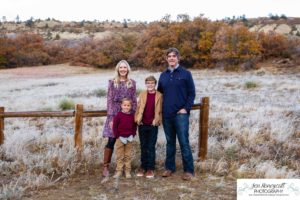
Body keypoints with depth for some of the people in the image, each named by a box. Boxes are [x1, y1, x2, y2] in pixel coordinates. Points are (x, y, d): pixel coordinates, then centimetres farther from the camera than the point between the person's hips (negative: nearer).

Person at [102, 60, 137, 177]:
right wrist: (111, 117, -8)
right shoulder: (112, 83, 3)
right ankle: (105, 167, 7)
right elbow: (109, 100, -1)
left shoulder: (132, 83, 8)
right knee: (111, 141, -5)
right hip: (115, 115, -2)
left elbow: (134, 101, 8)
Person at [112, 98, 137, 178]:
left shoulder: (132, 116, 1)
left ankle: (128, 171, 17)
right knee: (120, 156, 6)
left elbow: (134, 127, 9)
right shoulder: (118, 115, -8)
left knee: (128, 156, 9)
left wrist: (132, 135, -4)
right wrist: (118, 136, -11)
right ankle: (119, 171, 14)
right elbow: (114, 127, -6)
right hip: (120, 138, -2)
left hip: (129, 139, 3)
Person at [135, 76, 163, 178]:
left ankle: (151, 169, 12)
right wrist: (137, 119, -2)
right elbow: (138, 108, 7)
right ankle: (143, 167, 21)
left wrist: (157, 121, -7)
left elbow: (160, 110, 1)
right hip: (142, 124, 3)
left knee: (151, 147, 2)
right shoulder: (142, 94, 5)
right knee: (143, 147, 11)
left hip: (153, 125, -3)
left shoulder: (159, 95, -1)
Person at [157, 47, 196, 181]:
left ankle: (188, 170, 4)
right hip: (166, 115, 4)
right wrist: (160, 109, 9)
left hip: (181, 114, -4)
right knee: (170, 142, 12)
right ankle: (169, 167, 22)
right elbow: (159, 93, 20)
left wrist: (186, 108, -11)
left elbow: (192, 93, -2)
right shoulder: (163, 75, 12)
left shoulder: (186, 74, 0)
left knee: (184, 142, -5)